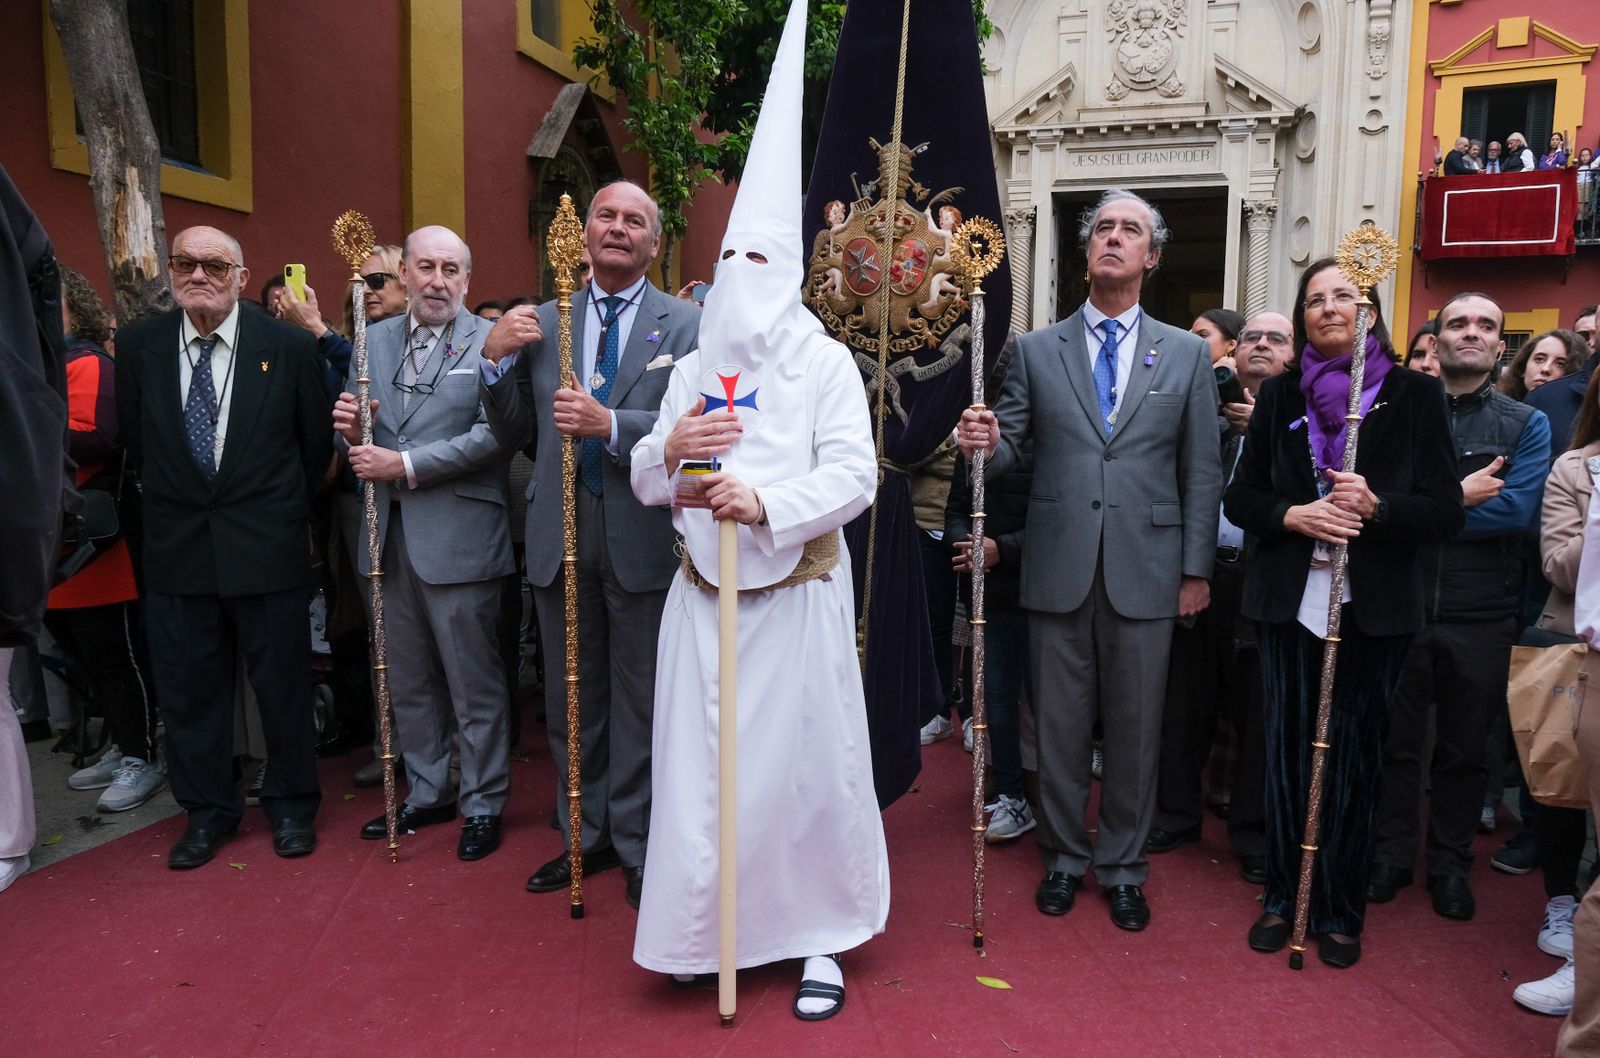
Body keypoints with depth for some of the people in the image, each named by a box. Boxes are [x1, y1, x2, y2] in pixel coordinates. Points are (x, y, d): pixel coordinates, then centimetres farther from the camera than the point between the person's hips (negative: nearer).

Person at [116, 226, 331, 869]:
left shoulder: (288, 346, -5)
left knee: (282, 682, 7)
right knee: (186, 686, 10)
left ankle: (291, 805, 25)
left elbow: (316, 443, 4)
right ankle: (207, 811, 28)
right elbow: (135, 441, 13)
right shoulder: (138, 345, 2)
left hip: (267, 548, -2)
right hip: (176, 547, 3)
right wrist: (173, 499, 11)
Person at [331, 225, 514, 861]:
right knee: (407, 680, 16)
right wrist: (351, 432, -9)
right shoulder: (373, 340, 12)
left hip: (457, 537, -6)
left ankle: (483, 803, 20)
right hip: (390, 533, 6)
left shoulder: (488, 342, -6)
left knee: (473, 682, 4)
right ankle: (427, 793, 32)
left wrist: (407, 465, -19)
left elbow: (494, 434, -16)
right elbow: (365, 432, 15)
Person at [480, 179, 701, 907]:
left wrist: (610, 425, -25)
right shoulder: (542, 323, 8)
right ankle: (586, 834, 34)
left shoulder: (686, 325, -2)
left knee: (640, 703, 9)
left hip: (643, 538, -3)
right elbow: (512, 434, 8)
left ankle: (639, 846, 25)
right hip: (561, 535, 4)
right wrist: (500, 360, -6)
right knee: (570, 700, 15)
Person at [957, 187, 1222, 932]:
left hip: (1146, 575, 0)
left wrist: (1197, 570, 2)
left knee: (1134, 729, 10)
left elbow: (1201, 472, 6)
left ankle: (1123, 865, 28)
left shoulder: (1187, 354, 7)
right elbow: (1010, 454, 3)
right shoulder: (1036, 350, 7)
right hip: (1058, 571, 0)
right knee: (1060, 725, 10)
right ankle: (1064, 857, 29)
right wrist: (983, 444, -20)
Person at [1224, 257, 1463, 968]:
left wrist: (1377, 508, -20)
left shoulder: (1413, 394, 2)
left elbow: (1445, 511, -1)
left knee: (1354, 754, 5)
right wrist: (1292, 515, -13)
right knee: (1287, 749, 6)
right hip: (1289, 600, 2)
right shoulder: (1280, 395, 8)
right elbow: (1240, 497, 7)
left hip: (1374, 607, -1)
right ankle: (1282, 897, 22)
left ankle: (1340, 910, 21)